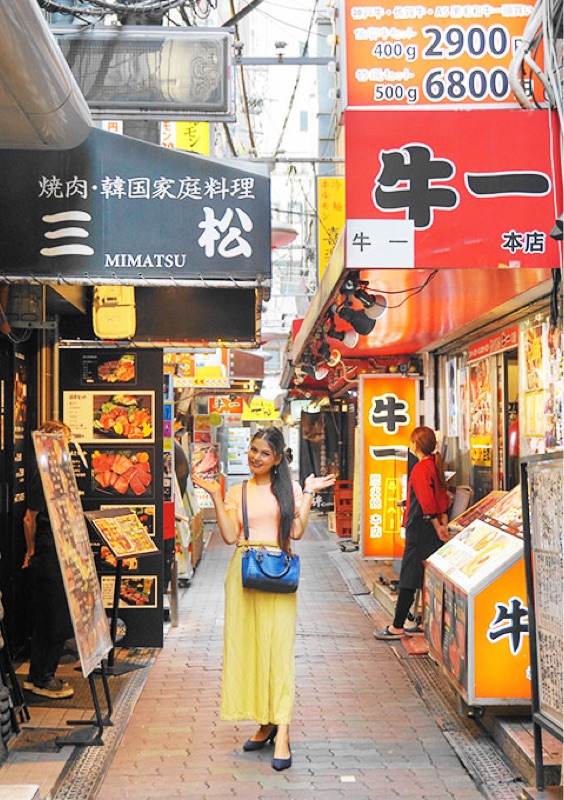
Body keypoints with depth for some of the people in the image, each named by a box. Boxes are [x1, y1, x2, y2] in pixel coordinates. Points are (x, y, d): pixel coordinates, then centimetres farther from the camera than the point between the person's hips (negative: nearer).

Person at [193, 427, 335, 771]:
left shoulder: (289, 488, 7)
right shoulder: (237, 492, 12)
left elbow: (297, 531, -4)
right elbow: (230, 536, 0)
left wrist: (309, 494, -4)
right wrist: (216, 497, -1)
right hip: (243, 572, 3)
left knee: (278, 646, -8)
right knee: (247, 645, 5)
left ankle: (282, 735, -9)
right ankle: (265, 723, 20)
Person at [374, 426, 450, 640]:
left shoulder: (420, 468, -16)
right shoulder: (435, 465, 11)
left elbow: (427, 503, -20)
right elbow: (443, 498, 13)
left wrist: (437, 526, -13)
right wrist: (443, 524, 12)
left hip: (419, 530, -9)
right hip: (432, 531, 9)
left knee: (408, 579, -4)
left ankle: (397, 627, 0)